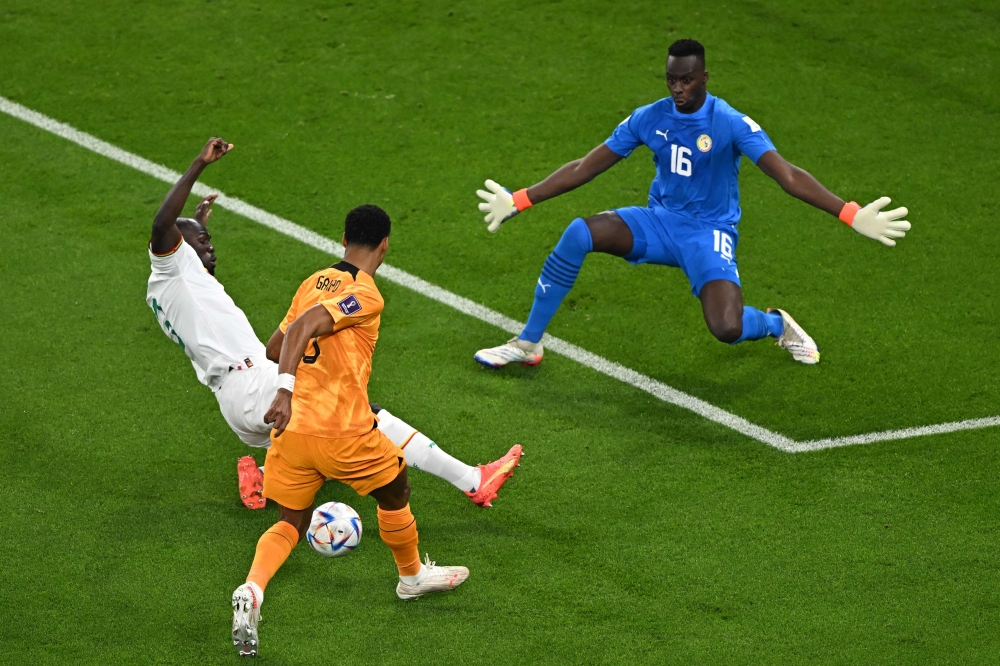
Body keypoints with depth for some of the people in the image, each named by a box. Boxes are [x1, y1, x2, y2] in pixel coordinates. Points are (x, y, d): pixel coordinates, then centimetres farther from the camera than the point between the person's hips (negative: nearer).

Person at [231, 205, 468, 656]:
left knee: (291, 522, 15)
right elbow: (302, 327, -26)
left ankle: (251, 592, -12)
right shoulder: (365, 295, -12)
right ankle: (412, 577, 41)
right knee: (395, 491, 21)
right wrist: (286, 391, -34)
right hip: (342, 432, -6)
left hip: (290, 429, 6)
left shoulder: (316, 281, 10)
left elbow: (276, 343, 19)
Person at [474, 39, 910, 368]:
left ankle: (777, 325, 12)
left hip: (710, 233, -4)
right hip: (659, 222, 4)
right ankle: (527, 344, -12)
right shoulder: (649, 118, -3)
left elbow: (788, 176, -22)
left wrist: (851, 214, -33)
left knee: (727, 330, -28)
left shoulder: (730, 123, -15)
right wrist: (519, 201, 2)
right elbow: (585, 168, 4)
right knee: (578, 234, -24)